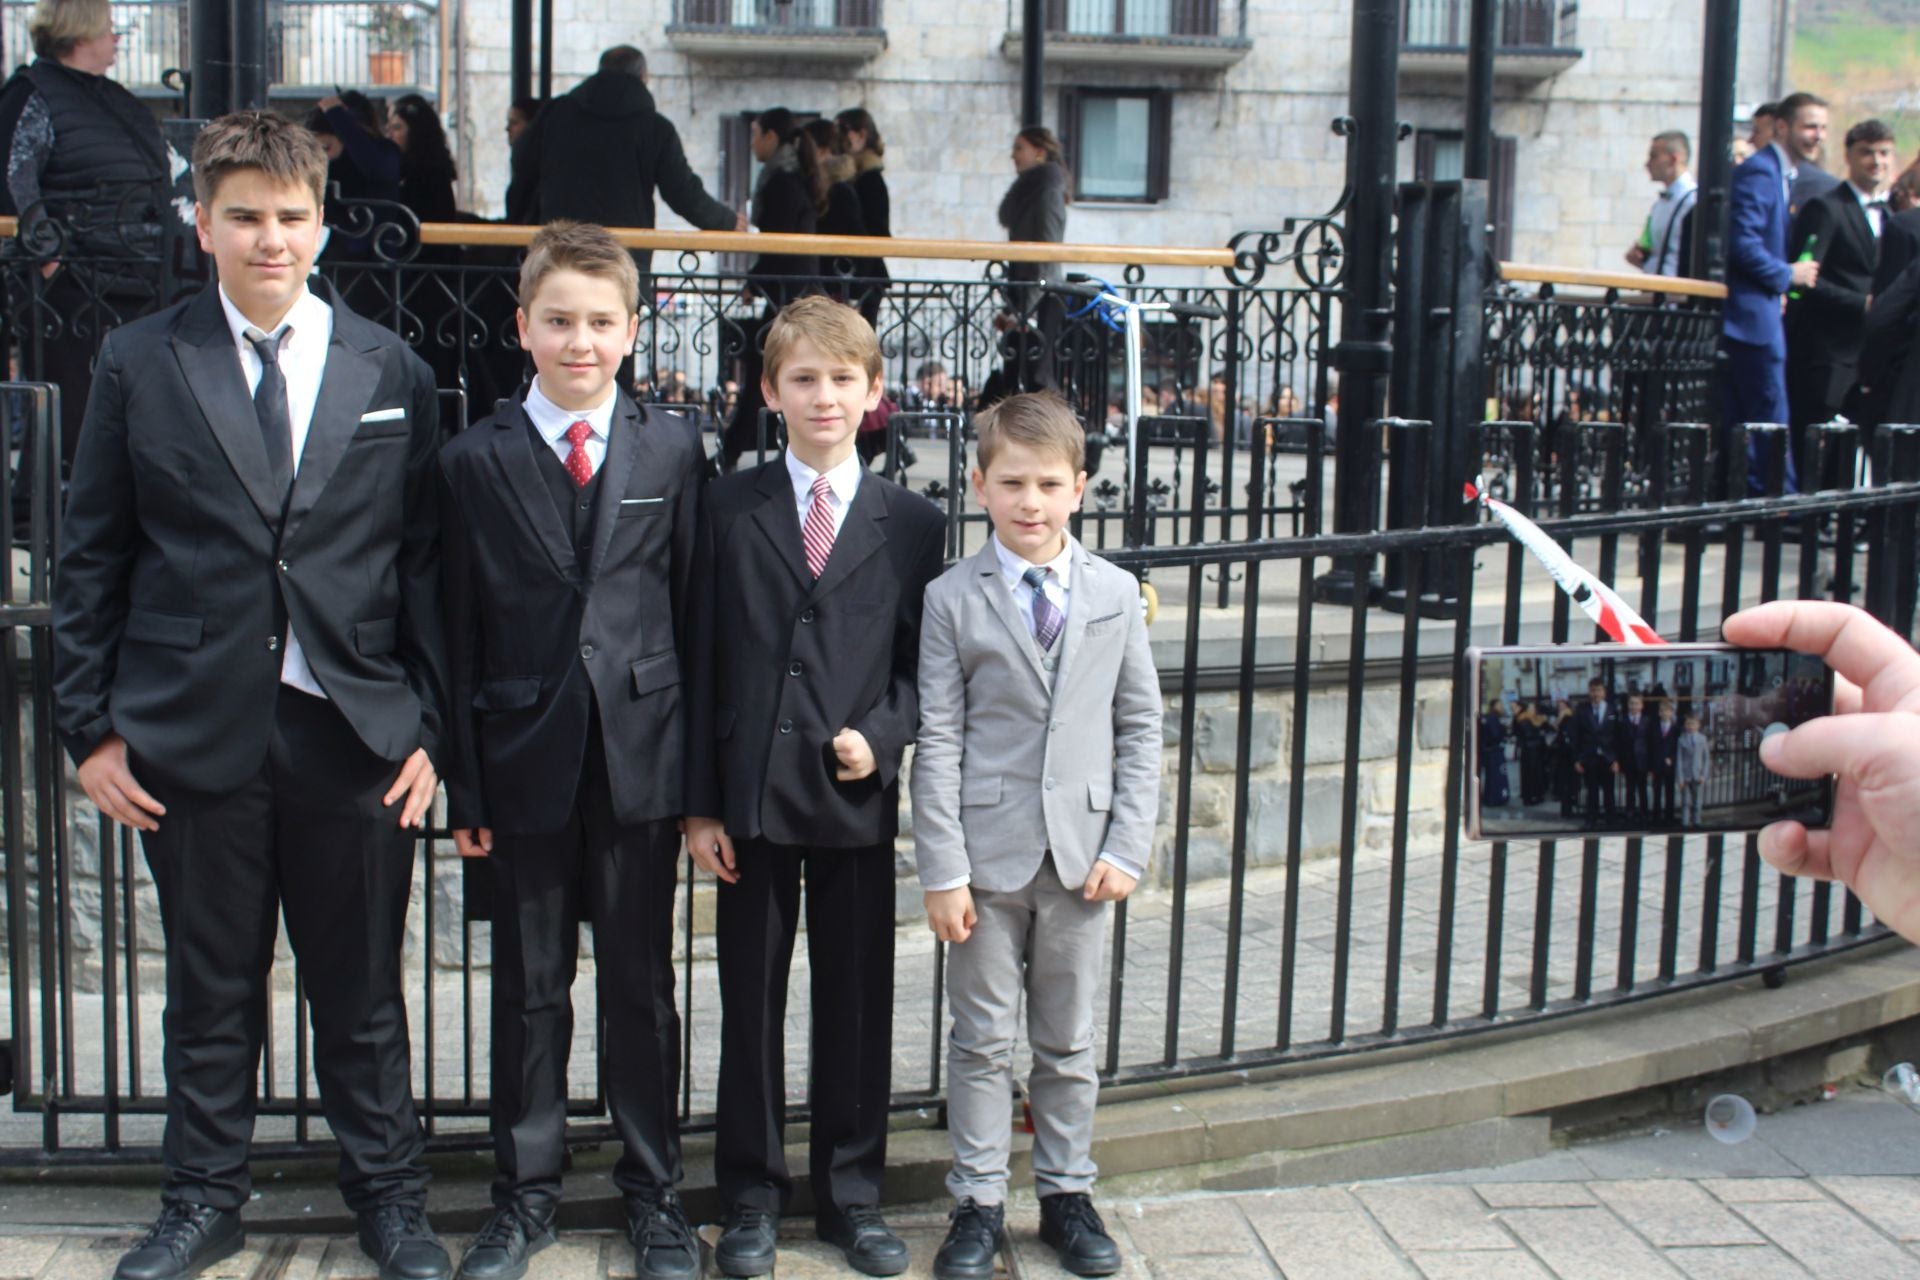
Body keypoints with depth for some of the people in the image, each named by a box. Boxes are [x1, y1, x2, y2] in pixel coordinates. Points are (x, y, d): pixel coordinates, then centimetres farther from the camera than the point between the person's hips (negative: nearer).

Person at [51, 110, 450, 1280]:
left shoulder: (390, 373, 5)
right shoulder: (139, 364, 4)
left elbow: (425, 563, 4)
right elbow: (91, 559, 5)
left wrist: (425, 727, 0)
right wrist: (91, 725, 1)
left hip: (352, 734, 0)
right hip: (193, 732, 0)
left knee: (362, 987, 9)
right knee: (210, 986, 12)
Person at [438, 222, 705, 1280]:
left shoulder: (672, 451, 3)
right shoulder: (475, 460, 0)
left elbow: (692, 610, 3)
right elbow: (459, 635, 0)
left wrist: (701, 765, 0)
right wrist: (464, 784, -3)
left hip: (640, 756, 0)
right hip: (524, 756, 0)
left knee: (642, 984, 10)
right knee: (528, 987, 10)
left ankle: (654, 1191, 24)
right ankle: (526, 1191, 26)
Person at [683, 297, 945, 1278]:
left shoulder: (911, 523, 3)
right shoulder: (729, 508, 3)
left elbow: (922, 663, 6)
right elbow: (702, 662, 2)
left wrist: (881, 734, -13)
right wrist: (701, 801, -2)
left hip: (858, 796, 0)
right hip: (752, 796, 0)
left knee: (858, 1003, 8)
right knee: (750, 1001, 9)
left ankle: (851, 1194, 24)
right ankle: (751, 1193, 24)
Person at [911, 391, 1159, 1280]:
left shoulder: (1115, 594, 3)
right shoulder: (953, 599, -4)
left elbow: (1141, 726, 5)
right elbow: (937, 741, -5)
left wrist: (1127, 847, -3)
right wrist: (942, 870, -10)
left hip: (1080, 855, 2)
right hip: (987, 852, -2)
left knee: (1069, 1041, 13)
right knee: (983, 1039, 8)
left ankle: (1067, 1194, 27)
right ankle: (977, 1203, 20)